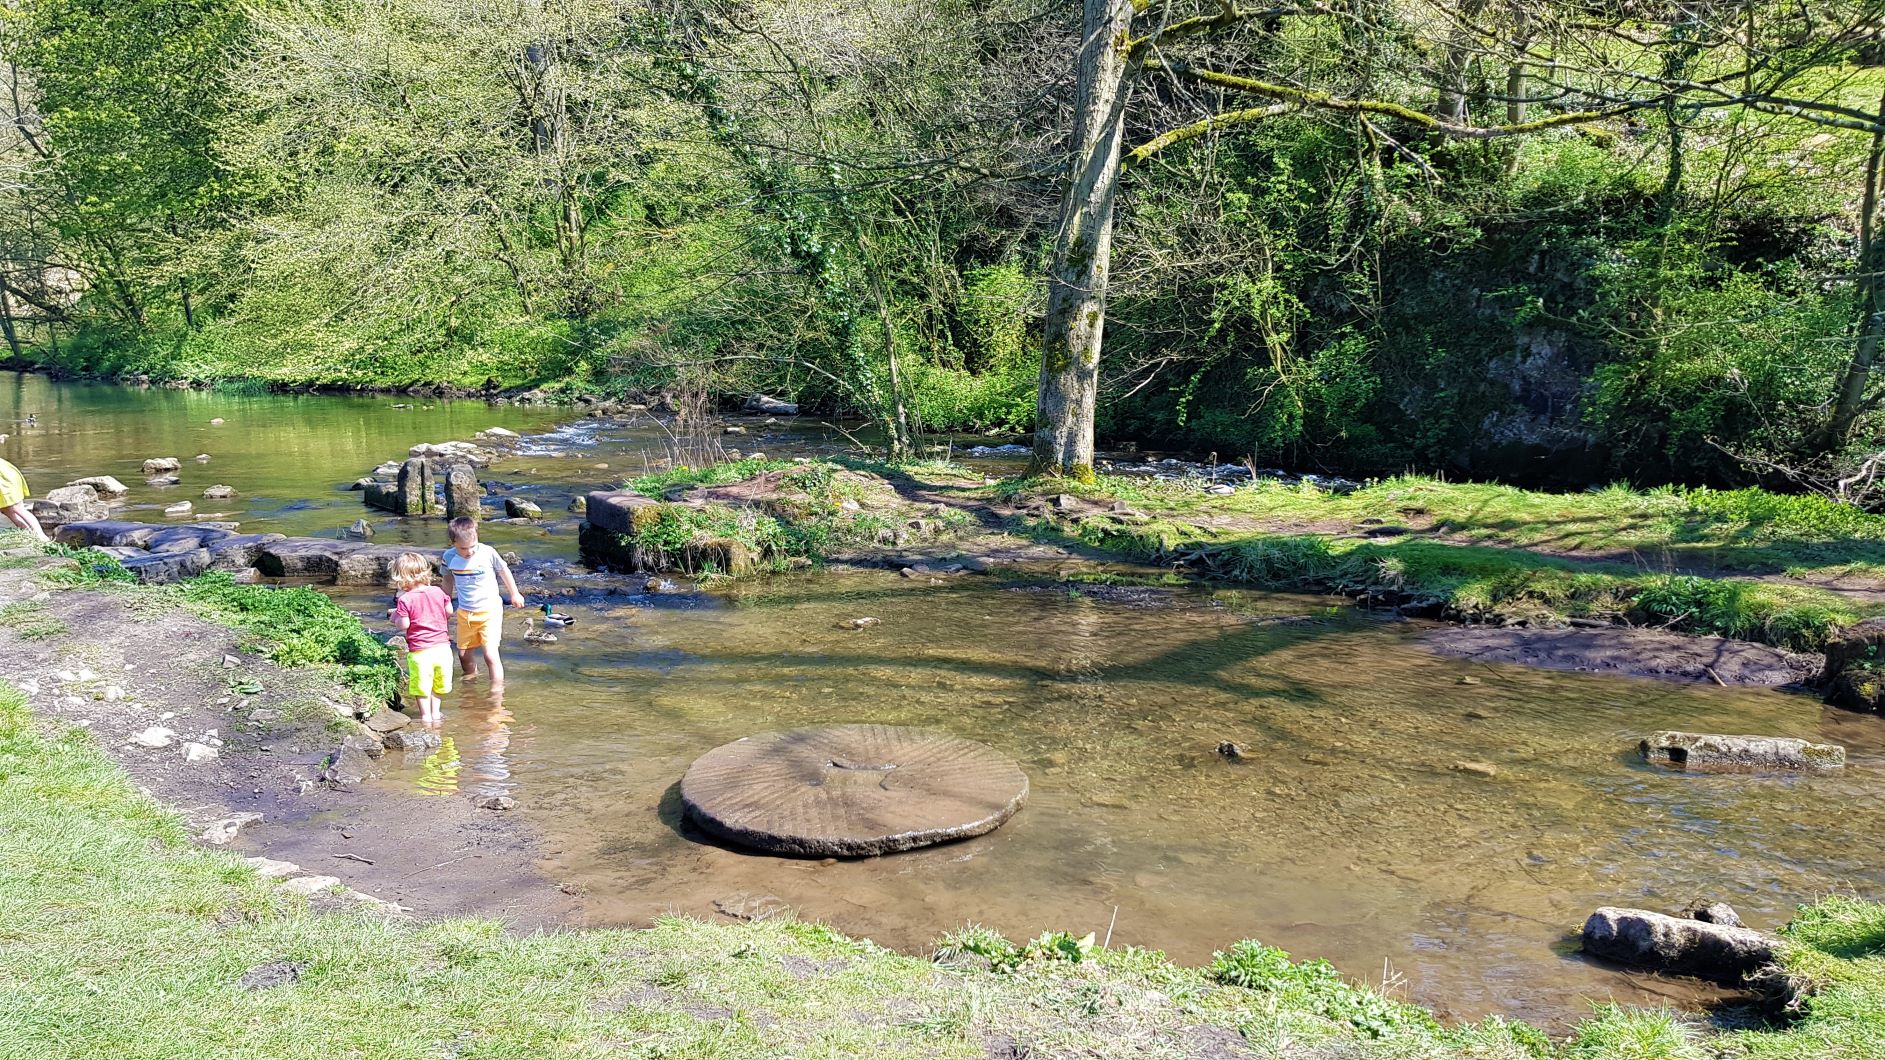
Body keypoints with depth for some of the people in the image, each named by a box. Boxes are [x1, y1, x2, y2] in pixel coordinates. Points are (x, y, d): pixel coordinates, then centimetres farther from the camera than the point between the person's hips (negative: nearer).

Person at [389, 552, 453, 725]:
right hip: (442, 645, 4)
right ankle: (435, 712, 28)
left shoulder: (405, 599, -13)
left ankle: (426, 716, 13)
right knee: (438, 684, 21)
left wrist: (395, 617, 6)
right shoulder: (438, 592, 0)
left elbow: (403, 625, -14)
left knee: (422, 686, 9)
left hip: (420, 650, -4)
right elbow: (449, 612, 9)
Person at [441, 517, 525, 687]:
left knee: (490, 654, -14)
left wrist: (514, 594, 13)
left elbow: (504, 571, 1)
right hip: (465, 613, 4)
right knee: (463, 654, 15)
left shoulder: (488, 553, -18)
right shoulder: (449, 557, -9)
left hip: (490, 610, -4)